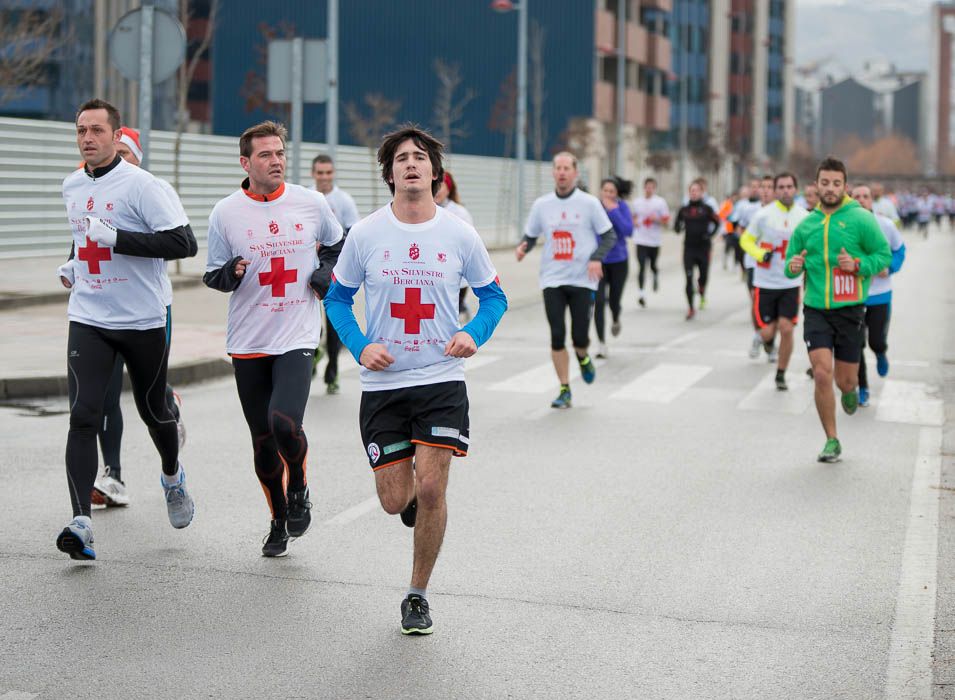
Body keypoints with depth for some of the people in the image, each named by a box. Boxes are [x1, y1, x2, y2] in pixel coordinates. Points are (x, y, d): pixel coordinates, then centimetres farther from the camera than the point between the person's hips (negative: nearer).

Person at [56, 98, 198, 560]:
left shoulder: (140, 184, -12)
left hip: (143, 320, -4)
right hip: (88, 319, 4)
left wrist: (117, 238, -24)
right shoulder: (71, 187, 9)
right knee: (83, 417, -11)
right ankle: (81, 522, -15)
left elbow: (184, 243, -20)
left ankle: (172, 477, 44)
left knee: (153, 411, 12)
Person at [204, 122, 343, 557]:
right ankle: (279, 521, 27)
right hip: (247, 342, 1)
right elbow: (212, 277, 6)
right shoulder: (226, 212, -1)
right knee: (262, 440, 7)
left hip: (297, 337, -1)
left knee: (285, 423, -21)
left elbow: (337, 243, 21)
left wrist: (326, 272, 2)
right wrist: (231, 273, -15)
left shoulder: (311, 203, 1)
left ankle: (298, 490, 10)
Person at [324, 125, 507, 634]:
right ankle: (414, 497, 41)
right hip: (383, 384, 1)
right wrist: (360, 346, -8)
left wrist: (473, 333, -9)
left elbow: (493, 295, 11)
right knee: (395, 500, 0)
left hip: (441, 381, -1)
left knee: (430, 488, -10)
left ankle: (418, 594, 10)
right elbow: (337, 297, 9)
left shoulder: (459, 235, -1)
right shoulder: (365, 234, -2)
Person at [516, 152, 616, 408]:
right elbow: (531, 235, 14)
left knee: (579, 336, -3)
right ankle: (564, 390, 7)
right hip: (552, 280, 2)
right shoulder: (541, 204, 5)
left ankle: (582, 357, 35)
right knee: (557, 336, -4)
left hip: (583, 280, -2)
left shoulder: (589, 203, -2)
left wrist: (597, 258, -15)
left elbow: (609, 235, 2)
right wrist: (523, 246, -9)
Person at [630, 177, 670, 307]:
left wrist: (656, 219, -20)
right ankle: (641, 294, -10)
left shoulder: (660, 202, -2)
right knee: (642, 267, -9)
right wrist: (634, 222, 0)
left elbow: (666, 221, -2)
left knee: (653, 265, 12)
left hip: (655, 240, -1)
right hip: (641, 239, 1)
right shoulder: (637, 202, 7)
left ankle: (656, 276, 47)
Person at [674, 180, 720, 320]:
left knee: (703, 276, 5)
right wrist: (678, 228, -11)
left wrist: (710, 234, -9)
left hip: (703, 247, -1)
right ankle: (691, 308, 2)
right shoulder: (684, 209, 5)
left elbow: (716, 222, 5)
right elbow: (677, 225, 11)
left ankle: (702, 295, 42)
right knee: (689, 279, -5)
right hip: (688, 248, 1)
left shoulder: (706, 208, 0)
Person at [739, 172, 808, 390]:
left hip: (790, 284, 2)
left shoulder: (804, 216, 0)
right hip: (765, 282, -1)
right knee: (767, 333, -2)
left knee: (786, 329, -7)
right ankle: (763, 336, 37)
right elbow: (746, 240, 1)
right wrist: (761, 254, -16)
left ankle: (781, 374, 12)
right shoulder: (763, 215, -8)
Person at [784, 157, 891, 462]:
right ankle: (832, 441, 3)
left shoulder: (861, 219, -3)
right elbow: (790, 263, 16)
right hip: (815, 310, 2)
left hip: (849, 310, -2)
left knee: (845, 380, 4)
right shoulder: (806, 224, 8)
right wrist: (793, 266, -8)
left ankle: (850, 389, 44)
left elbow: (884, 255, -1)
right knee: (822, 374, -11)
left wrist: (857, 265, -19)